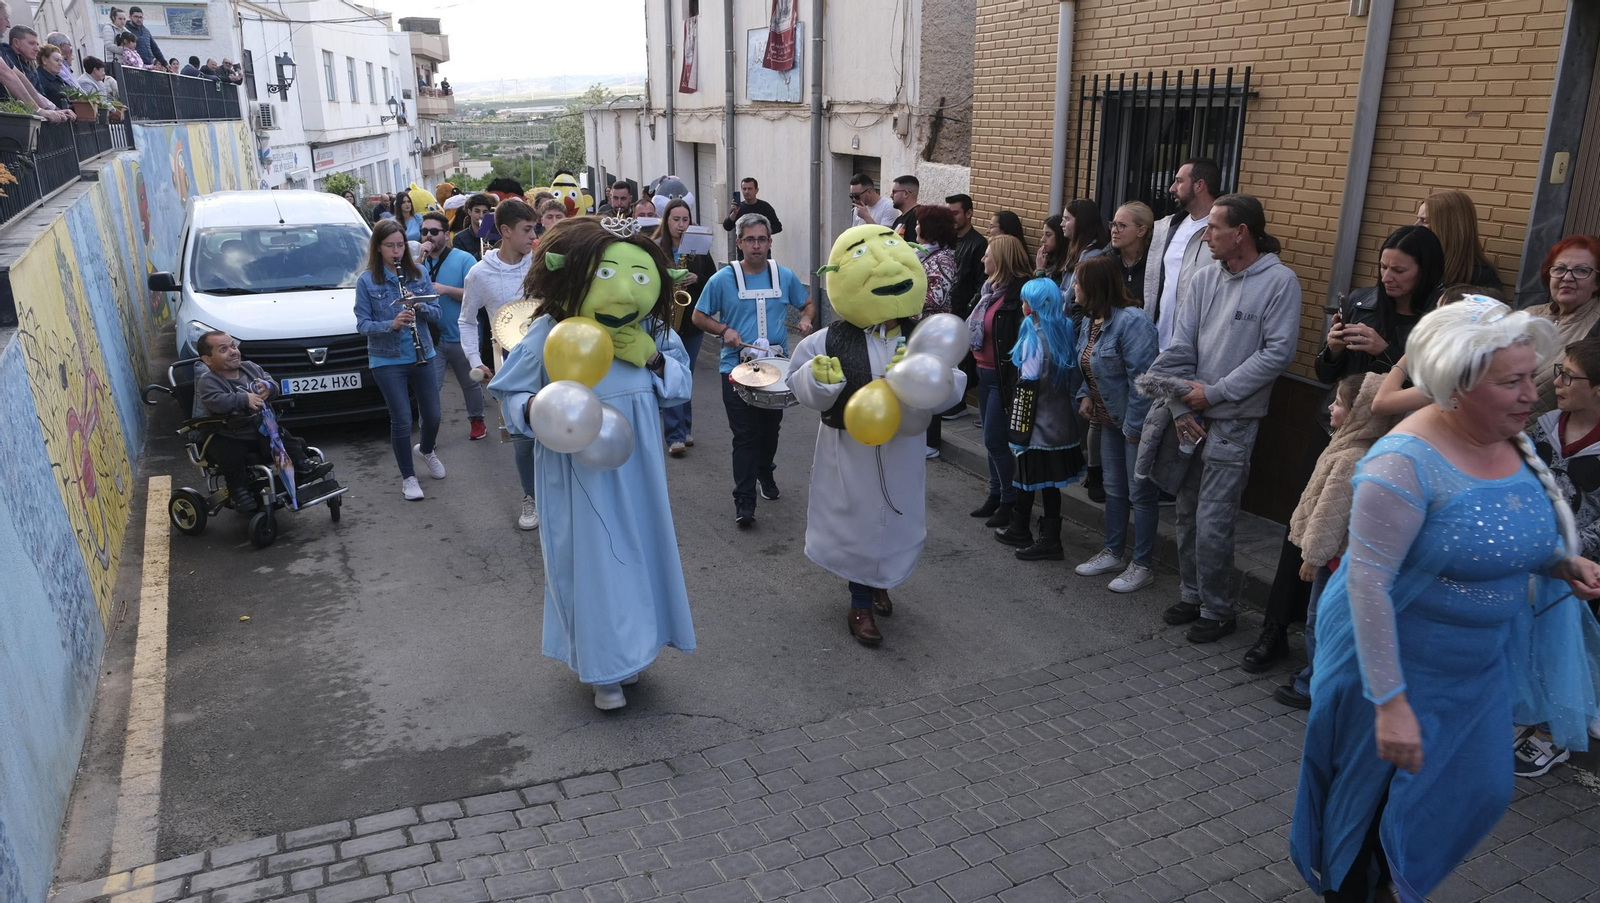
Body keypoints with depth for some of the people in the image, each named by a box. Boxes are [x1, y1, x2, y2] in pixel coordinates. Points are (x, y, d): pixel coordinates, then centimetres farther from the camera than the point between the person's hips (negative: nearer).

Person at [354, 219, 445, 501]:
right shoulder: (366, 280, -6)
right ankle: (408, 477, 16)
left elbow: (436, 314, 3)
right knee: (402, 420, -2)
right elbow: (362, 324, -9)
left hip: (421, 356, 3)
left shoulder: (418, 274, 2)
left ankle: (426, 451, 43)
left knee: (432, 414, 11)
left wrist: (420, 306, -18)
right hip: (387, 361, -3)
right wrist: (391, 324, -25)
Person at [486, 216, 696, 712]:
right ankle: (603, 669, 22)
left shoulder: (651, 332, -3)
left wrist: (654, 359, -15)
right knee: (591, 562, 3)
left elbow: (681, 384, 4)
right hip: (580, 475, -4)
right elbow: (510, 394, -5)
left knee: (639, 553, 15)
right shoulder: (549, 333, -14)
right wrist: (534, 410, -27)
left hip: (636, 471, 4)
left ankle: (630, 648, 39)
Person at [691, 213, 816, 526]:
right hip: (737, 368, -3)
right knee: (745, 436, -6)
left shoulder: (785, 276, 1)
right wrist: (724, 330, -15)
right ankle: (744, 501, 0)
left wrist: (806, 319, -7)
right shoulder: (722, 280, -6)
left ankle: (765, 473, 44)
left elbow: (807, 305, 15)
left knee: (771, 428, 18)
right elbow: (699, 316, 2)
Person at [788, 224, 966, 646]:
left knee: (897, 521, 18)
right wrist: (819, 379, -29)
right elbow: (803, 388, -8)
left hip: (902, 448, 3)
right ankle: (861, 606, 27)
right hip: (850, 447, -2)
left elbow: (949, 388, -16)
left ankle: (879, 583, 48)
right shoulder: (829, 341, -13)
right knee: (857, 522, 8)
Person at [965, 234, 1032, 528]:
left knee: (995, 440, -4)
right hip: (985, 373, 9)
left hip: (1003, 376, -9)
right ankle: (996, 495, 28)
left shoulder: (1019, 294, -19)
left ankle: (1011, 501, 10)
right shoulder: (991, 287, 10)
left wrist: (1013, 379, -24)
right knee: (992, 439, 16)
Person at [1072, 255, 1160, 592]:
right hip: (1109, 419, 9)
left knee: (1139, 494, 3)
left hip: (1135, 421, -9)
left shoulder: (1131, 321, -24)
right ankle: (1112, 552, 33)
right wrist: (1085, 395, 3)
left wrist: (1133, 425, -24)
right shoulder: (1089, 320, 5)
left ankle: (1142, 566, 14)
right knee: (1113, 489, 19)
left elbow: (1142, 378, -26)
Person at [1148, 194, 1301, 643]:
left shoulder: (1279, 281, -9)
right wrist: (1181, 406, -6)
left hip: (1233, 419, -5)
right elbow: (1179, 346, 3)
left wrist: (1214, 393, -15)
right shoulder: (1205, 279, 6)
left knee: (1211, 523, -4)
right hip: (1190, 415, 6)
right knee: (1187, 513, 14)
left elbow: (1277, 353, -14)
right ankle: (1193, 595, 30)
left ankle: (1217, 611, 14)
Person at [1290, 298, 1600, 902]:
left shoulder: (1513, 443, -3)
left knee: (1480, 791, 20)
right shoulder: (1407, 462, -28)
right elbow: (1367, 582, -29)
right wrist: (1390, 702, -29)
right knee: (1369, 792, 14)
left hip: (1481, 664, 8)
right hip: (1397, 661, -8)